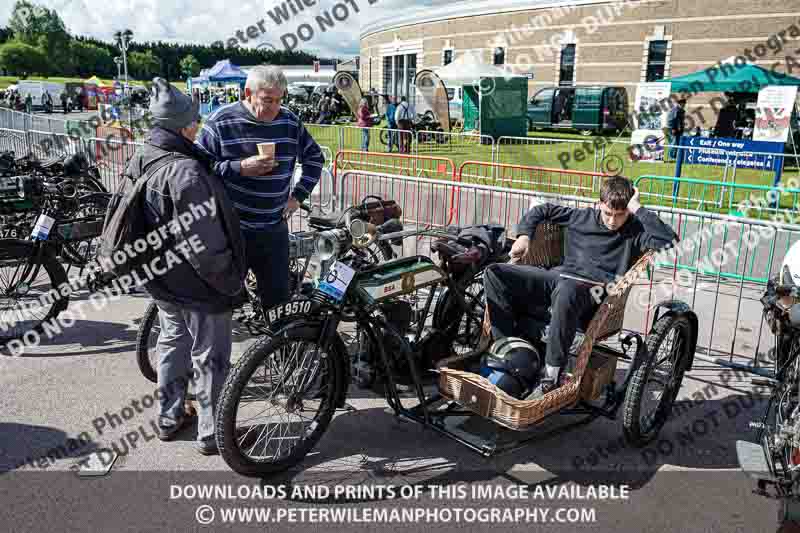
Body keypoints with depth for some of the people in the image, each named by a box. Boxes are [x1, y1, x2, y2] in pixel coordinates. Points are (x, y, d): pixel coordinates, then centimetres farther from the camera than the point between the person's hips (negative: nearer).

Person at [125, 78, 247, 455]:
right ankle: (212, 433, 21)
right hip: (198, 286, -9)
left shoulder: (140, 160, 2)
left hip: (162, 281, 9)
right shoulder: (186, 172, -27)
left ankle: (169, 418, 39)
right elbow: (205, 244, -27)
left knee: (171, 343, 24)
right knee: (210, 358, 7)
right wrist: (232, 282, -15)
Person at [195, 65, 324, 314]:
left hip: (275, 229, 4)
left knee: (279, 295, 11)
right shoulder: (221, 122, -7)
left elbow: (314, 157, 19)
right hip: (231, 229, -4)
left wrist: (299, 194, 9)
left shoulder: (289, 121, 5)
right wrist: (240, 168, -20)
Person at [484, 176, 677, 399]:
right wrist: (524, 235, 12)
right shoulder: (583, 217, 18)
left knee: (566, 290, -44)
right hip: (558, 277, 5)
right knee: (495, 273, -14)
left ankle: (552, 377, -33)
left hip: (592, 291, -5)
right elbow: (542, 210, 28)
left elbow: (668, 239, -13)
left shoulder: (635, 231, 8)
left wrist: (638, 209, -6)